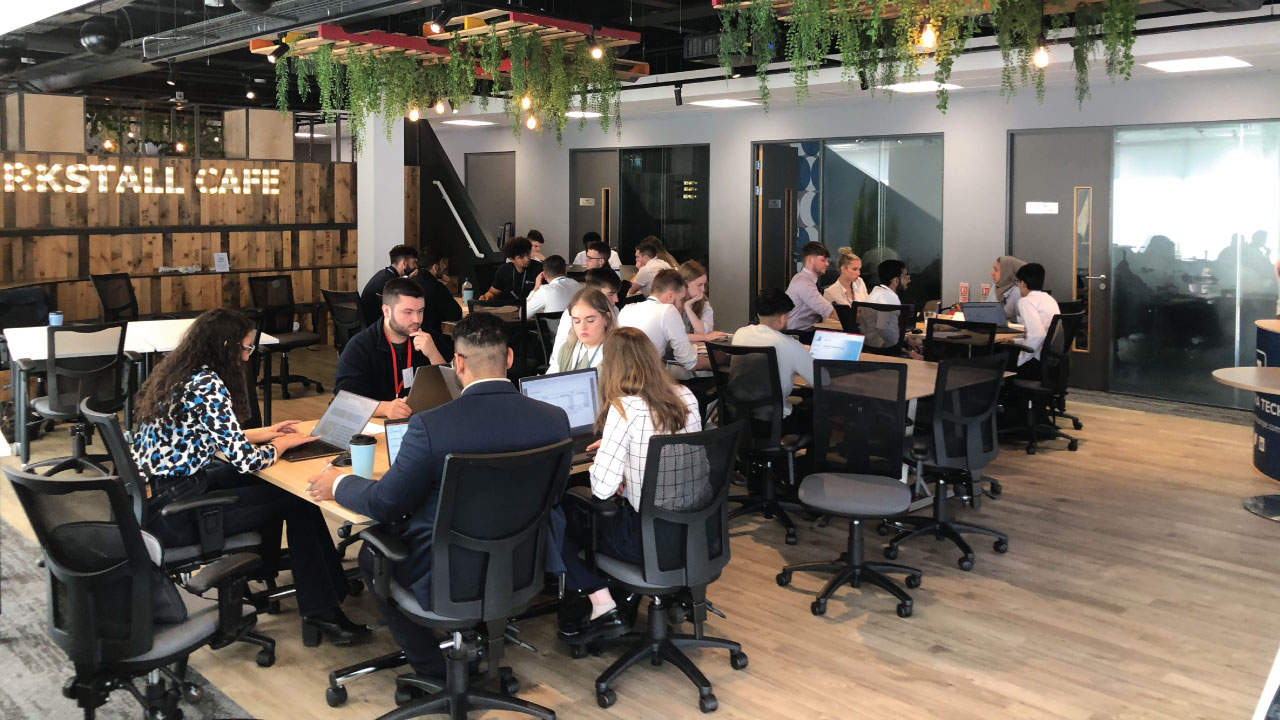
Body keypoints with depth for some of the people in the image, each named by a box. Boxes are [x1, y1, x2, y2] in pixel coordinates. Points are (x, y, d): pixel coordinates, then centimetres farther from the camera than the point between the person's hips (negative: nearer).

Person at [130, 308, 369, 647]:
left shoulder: (174, 373, 7)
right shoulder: (207, 384, -21)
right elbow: (245, 460, -20)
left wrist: (265, 433, 17)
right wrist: (283, 443, -1)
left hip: (151, 493, 10)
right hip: (173, 515, -9)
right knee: (297, 501, 0)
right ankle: (322, 615, 8)